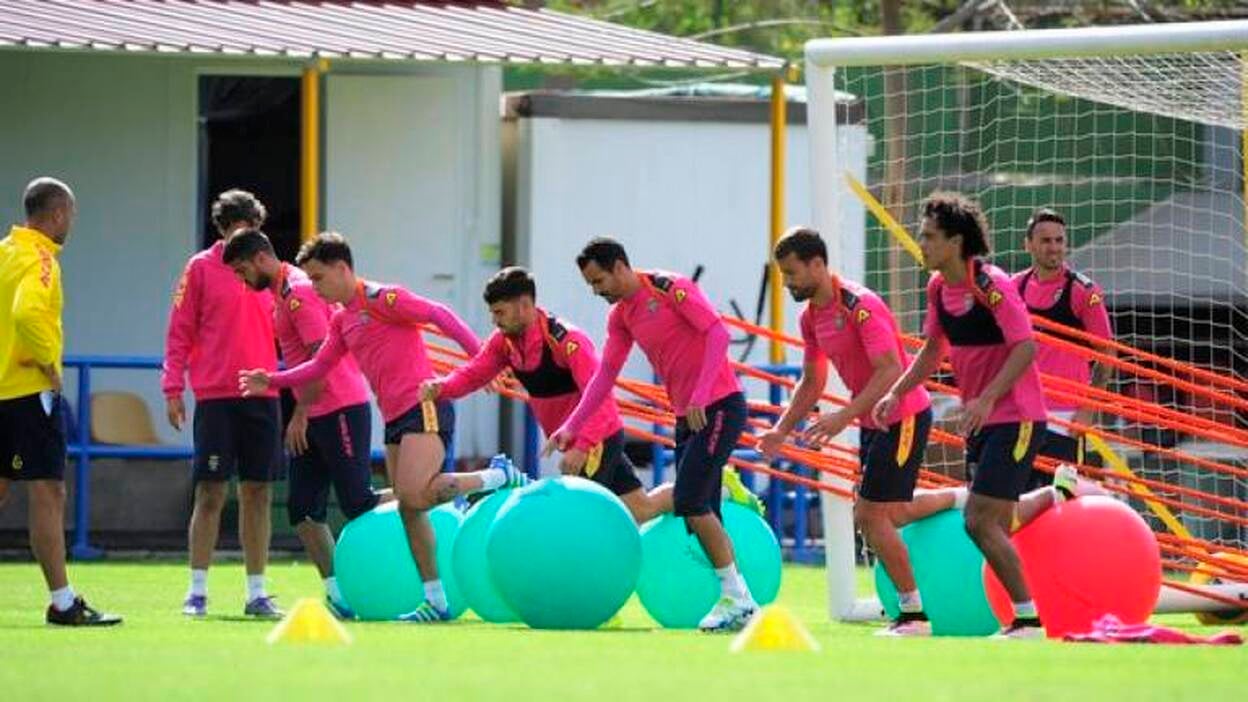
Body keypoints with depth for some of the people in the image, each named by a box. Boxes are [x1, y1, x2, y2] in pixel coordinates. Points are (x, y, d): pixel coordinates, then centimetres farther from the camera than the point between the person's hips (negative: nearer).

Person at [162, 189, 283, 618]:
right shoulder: (202, 268, 2)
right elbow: (180, 332, 1)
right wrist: (173, 389, -6)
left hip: (262, 395, 3)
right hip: (215, 397, -3)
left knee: (258, 494, 4)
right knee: (210, 493, -4)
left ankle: (257, 594, 9)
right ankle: (197, 592, 1)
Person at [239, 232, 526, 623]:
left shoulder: (380, 300, -9)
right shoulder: (341, 320, 18)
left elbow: (438, 314, -13)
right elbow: (319, 366, 24)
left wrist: (480, 357, -21)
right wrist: (273, 382, 13)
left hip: (423, 406, -9)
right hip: (395, 416, 9)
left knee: (415, 495, -24)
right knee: (408, 510, 6)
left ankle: (501, 479, -5)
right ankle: (436, 601, 9)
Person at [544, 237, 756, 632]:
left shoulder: (670, 289, -11)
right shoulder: (621, 316, 13)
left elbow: (718, 333, -18)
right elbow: (605, 374, 16)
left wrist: (700, 396, -25)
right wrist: (571, 428, 8)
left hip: (719, 405, -9)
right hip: (686, 415, 9)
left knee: (690, 502, -17)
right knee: (701, 515, 5)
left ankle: (736, 596, -11)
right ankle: (739, 604, 9)